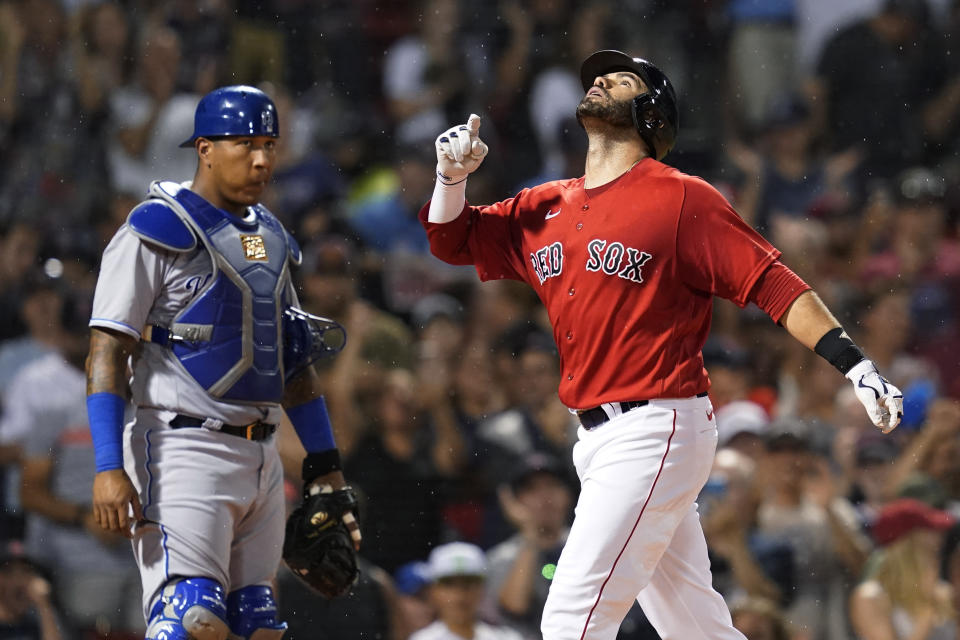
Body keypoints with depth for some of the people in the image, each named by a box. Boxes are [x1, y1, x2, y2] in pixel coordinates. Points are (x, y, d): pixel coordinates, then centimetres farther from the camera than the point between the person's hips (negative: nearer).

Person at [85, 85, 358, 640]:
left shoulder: (270, 239, 17)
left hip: (261, 460, 8)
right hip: (184, 451, -8)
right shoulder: (157, 234, -7)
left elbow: (295, 360, 24)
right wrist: (109, 467, -20)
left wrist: (324, 463, 20)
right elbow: (108, 353, -11)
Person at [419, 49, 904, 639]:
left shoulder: (682, 198, -5)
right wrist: (453, 175, -1)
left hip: (656, 430, -8)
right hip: (598, 436, 8)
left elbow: (772, 283, -9)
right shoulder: (547, 209, 15)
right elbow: (452, 240, 20)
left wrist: (856, 366, -17)